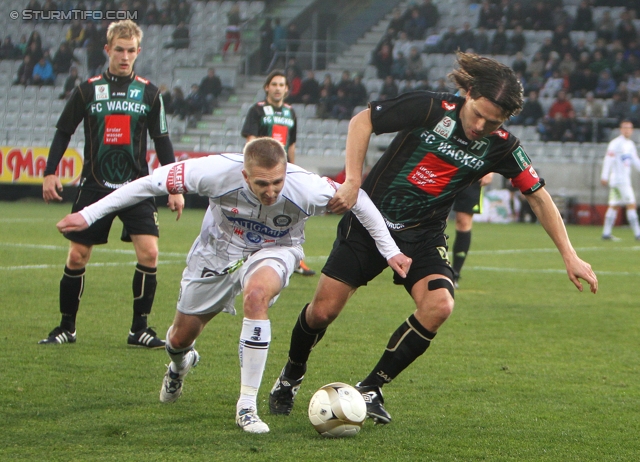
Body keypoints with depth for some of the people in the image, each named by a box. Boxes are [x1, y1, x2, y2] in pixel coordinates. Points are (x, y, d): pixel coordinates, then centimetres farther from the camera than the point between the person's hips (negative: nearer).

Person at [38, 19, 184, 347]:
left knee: (149, 253, -13)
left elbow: (162, 141, 9)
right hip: (95, 186, 0)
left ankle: (139, 329, -1)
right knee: (77, 257, 0)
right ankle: (66, 328, 15)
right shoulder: (88, 90, 1)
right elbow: (63, 133, 8)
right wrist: (50, 174, 0)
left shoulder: (149, 93, 4)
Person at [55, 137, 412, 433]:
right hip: (217, 252, 1)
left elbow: (358, 200, -16)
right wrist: (90, 215, -21)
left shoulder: (306, 188, -35)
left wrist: (390, 250, -10)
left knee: (257, 293, -36)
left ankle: (248, 406, -25)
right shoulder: (218, 172, -35)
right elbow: (151, 183, -24)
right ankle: (179, 364, 55)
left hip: (273, 252, -1)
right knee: (182, 336, 11)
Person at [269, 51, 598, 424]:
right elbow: (362, 122, -9)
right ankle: (291, 376, 29)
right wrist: (353, 182, -18)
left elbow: (539, 197, 0)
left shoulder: (501, 147, -10)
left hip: (423, 237, 2)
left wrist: (570, 256, -4)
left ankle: (371, 389, -6)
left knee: (439, 306, -25)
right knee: (323, 311, -4)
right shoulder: (430, 109, -18)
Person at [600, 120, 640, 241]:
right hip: (619, 180, -9)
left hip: (625, 179, 9)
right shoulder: (616, 143, -11)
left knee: (614, 206, 9)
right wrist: (604, 176, -21)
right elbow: (608, 160, -16)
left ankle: (606, 233, 12)